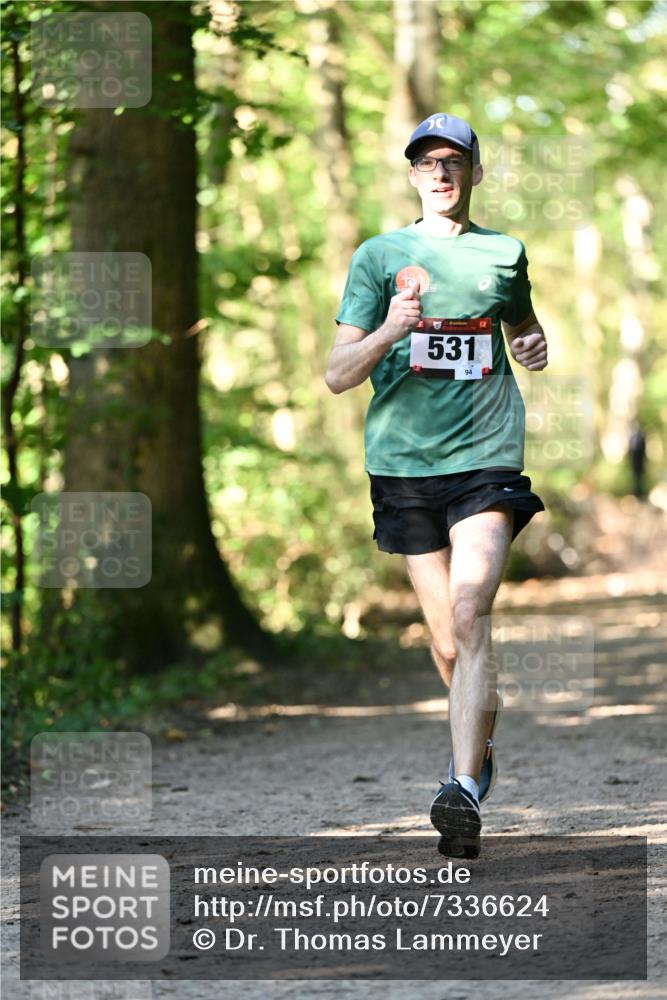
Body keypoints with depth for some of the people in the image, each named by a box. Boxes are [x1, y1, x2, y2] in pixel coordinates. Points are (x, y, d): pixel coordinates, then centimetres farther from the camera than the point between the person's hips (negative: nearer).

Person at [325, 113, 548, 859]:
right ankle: (480, 751, 32)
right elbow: (337, 376, 1)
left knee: (470, 613, -20)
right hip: (404, 462, 1)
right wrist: (390, 332, -18)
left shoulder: (504, 254, 11)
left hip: (485, 460, -1)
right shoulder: (379, 256, 6)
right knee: (446, 638, 6)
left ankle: (464, 790, -27)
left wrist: (534, 349, 7)